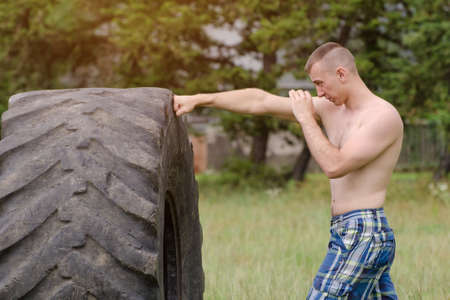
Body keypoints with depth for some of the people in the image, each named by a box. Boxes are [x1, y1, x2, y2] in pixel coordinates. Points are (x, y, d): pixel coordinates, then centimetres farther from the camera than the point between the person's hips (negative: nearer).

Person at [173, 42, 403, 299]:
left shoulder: (385, 116, -12)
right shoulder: (331, 108, 11)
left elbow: (334, 166, -22)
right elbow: (260, 101, 10)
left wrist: (305, 118, -11)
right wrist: (197, 100, 9)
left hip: (362, 236, -8)